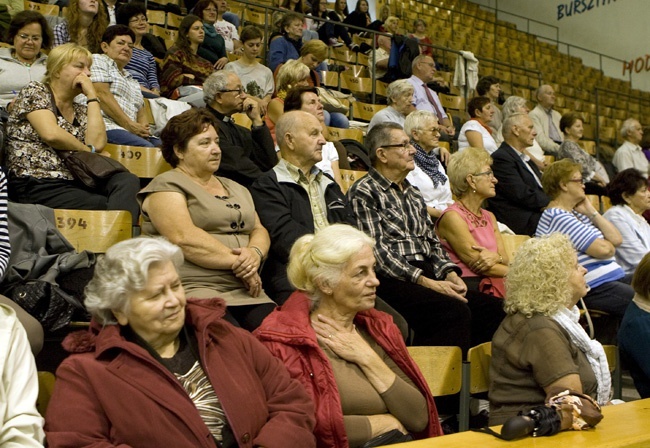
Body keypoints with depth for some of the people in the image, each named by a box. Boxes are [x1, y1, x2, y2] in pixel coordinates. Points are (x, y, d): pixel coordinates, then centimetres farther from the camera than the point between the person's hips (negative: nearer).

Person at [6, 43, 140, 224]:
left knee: (128, 181, -27)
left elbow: (97, 143, 0)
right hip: (37, 186, -5)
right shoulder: (34, 92, 6)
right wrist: (87, 150, 4)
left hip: (73, 182, 6)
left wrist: (91, 95, 7)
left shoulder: (81, 112, 21)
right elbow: (51, 134, -12)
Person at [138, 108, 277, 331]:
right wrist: (237, 262, -9)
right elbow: (183, 237, -11)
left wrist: (256, 253, -4)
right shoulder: (167, 186, 4)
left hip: (246, 293, 6)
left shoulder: (236, 188, 26)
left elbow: (259, 230, 19)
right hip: (195, 290, -5)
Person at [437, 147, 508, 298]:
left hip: (494, 285, 7)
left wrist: (496, 257, -11)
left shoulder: (489, 217, 21)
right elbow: (477, 264, -10)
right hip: (469, 287, -7)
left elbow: (505, 259, 14)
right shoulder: (452, 217, -6)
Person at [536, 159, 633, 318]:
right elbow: (603, 250, -17)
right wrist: (609, 246, 6)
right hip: (594, 288, -10)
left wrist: (592, 212, 6)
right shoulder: (557, 217, -12)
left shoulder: (577, 213, 19)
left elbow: (617, 239, 11)